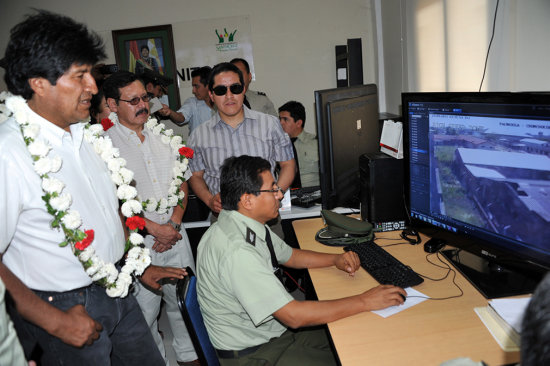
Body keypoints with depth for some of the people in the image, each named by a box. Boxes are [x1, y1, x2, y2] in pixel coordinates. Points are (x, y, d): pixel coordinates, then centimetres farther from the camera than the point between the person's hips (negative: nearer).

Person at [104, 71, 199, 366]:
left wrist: (174, 224, -4)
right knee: (145, 309, 9)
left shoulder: (162, 137, 8)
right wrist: (155, 229, -13)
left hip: (175, 234, 5)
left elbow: (183, 182, 9)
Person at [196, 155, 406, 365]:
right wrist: (364, 302, -24)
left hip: (273, 330, 9)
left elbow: (290, 256, 16)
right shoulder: (236, 252, -32)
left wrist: (336, 259, 1)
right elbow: (293, 315, -31)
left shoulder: (250, 226, -2)